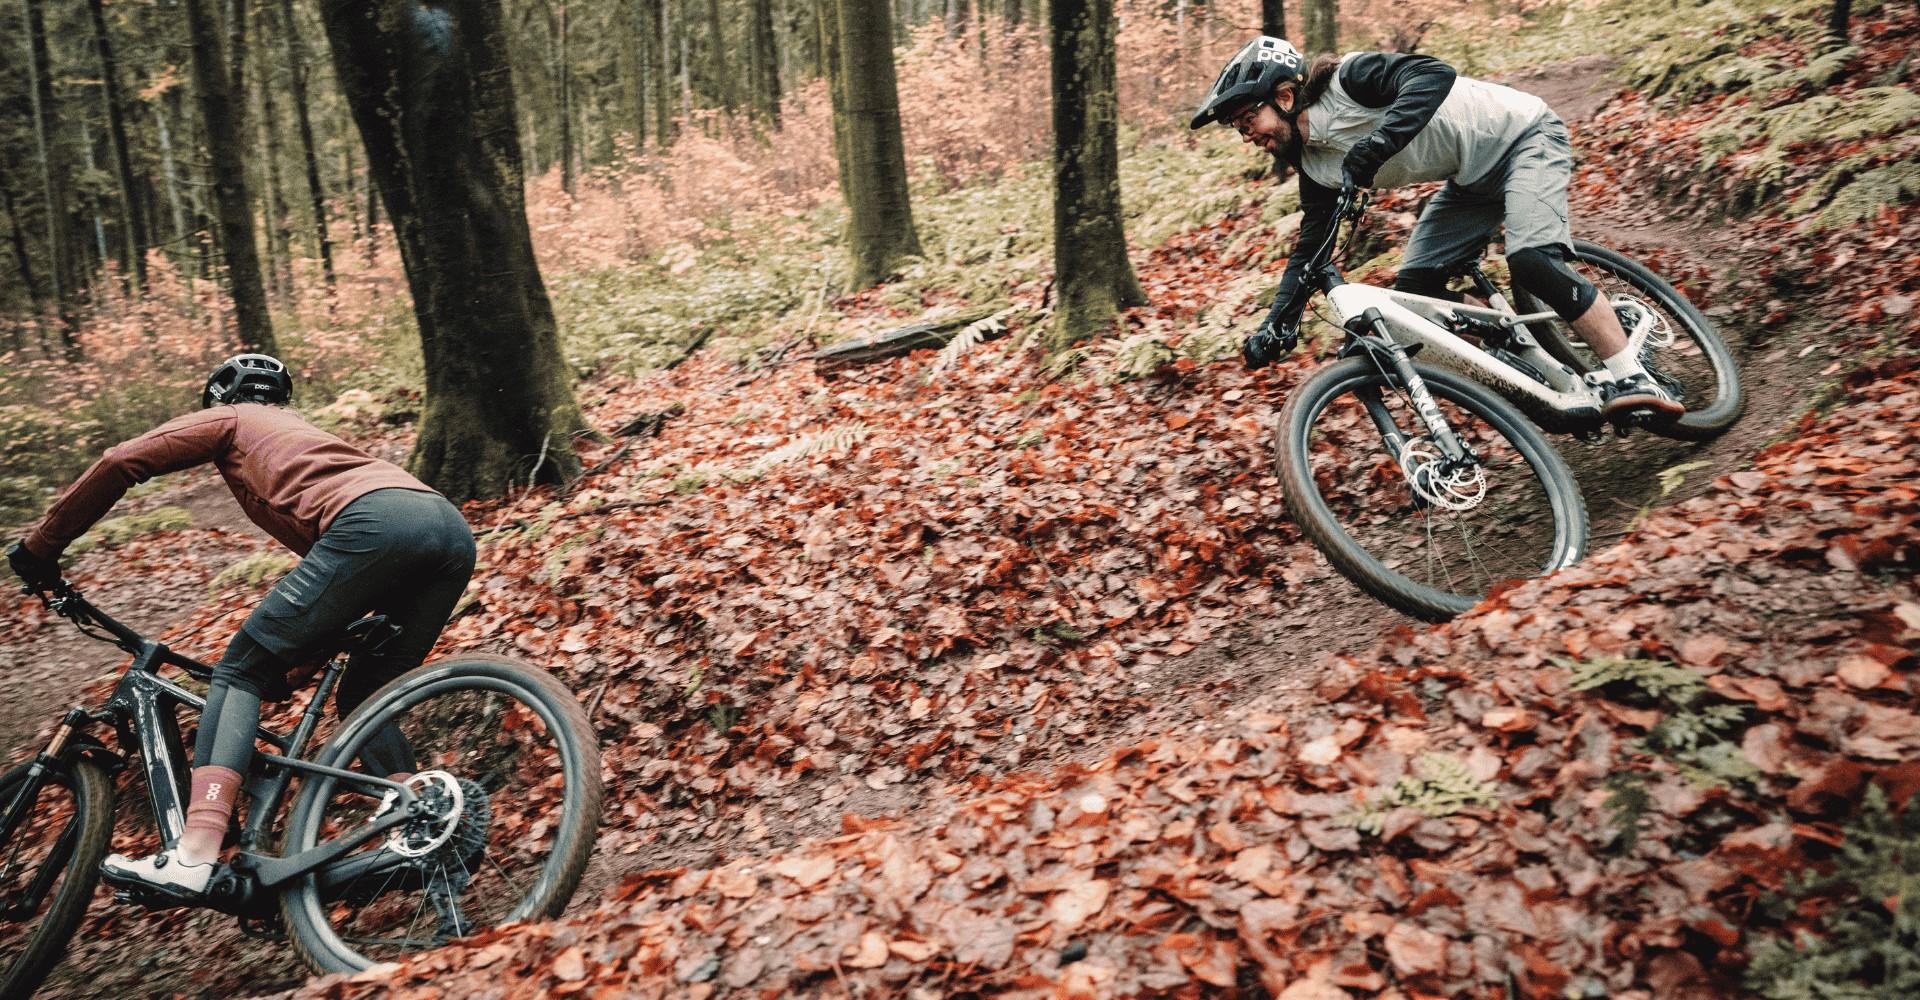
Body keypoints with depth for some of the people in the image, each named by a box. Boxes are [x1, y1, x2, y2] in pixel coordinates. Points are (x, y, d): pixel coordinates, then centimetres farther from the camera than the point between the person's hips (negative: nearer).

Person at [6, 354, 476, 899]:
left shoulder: (231, 419, 27)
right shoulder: (304, 432, 45)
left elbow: (121, 462, 16)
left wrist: (41, 545, 27)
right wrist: (286, 655, 51)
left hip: (375, 523, -7)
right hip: (452, 527, 7)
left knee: (238, 673, 4)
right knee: (363, 696, 21)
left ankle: (194, 857, -9)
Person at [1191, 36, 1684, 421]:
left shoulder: (1346, 79, -24)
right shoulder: (1315, 166, -2)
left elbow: (1433, 75, -39)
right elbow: (1309, 248, 3)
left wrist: (1372, 149, -49)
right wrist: (1275, 326, -8)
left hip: (1524, 136, -8)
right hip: (1473, 179, 9)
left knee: (1531, 259, -29)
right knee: (1414, 286, -1)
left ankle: (1632, 379, -20)